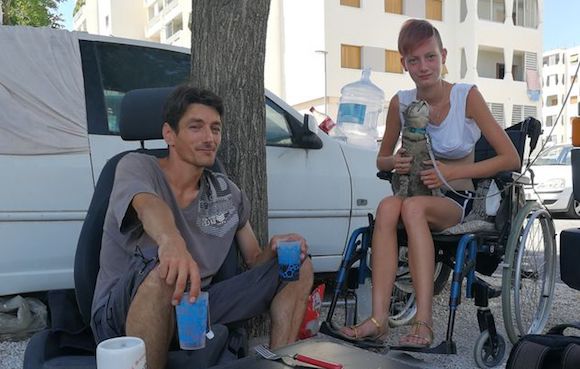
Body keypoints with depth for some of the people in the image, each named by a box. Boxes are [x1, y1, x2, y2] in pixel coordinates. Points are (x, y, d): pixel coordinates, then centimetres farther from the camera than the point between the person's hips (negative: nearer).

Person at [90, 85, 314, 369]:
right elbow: (149, 205, -33)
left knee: (298, 264, -3)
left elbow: (255, 260, 12)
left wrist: (275, 248, -12)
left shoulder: (228, 194, 7)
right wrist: (171, 240, -56)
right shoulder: (137, 166, -8)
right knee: (162, 270, -40)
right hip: (121, 312, -4)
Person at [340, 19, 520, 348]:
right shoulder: (401, 103, 4)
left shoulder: (467, 96, -5)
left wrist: (452, 172, -15)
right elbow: (382, 160, 17)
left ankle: (424, 323, -36)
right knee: (388, 206, -33)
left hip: (459, 203, -3)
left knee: (413, 206, -36)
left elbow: (511, 159, -6)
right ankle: (379, 319, -36)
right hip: (417, 198, 3)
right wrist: (396, 163, -9)